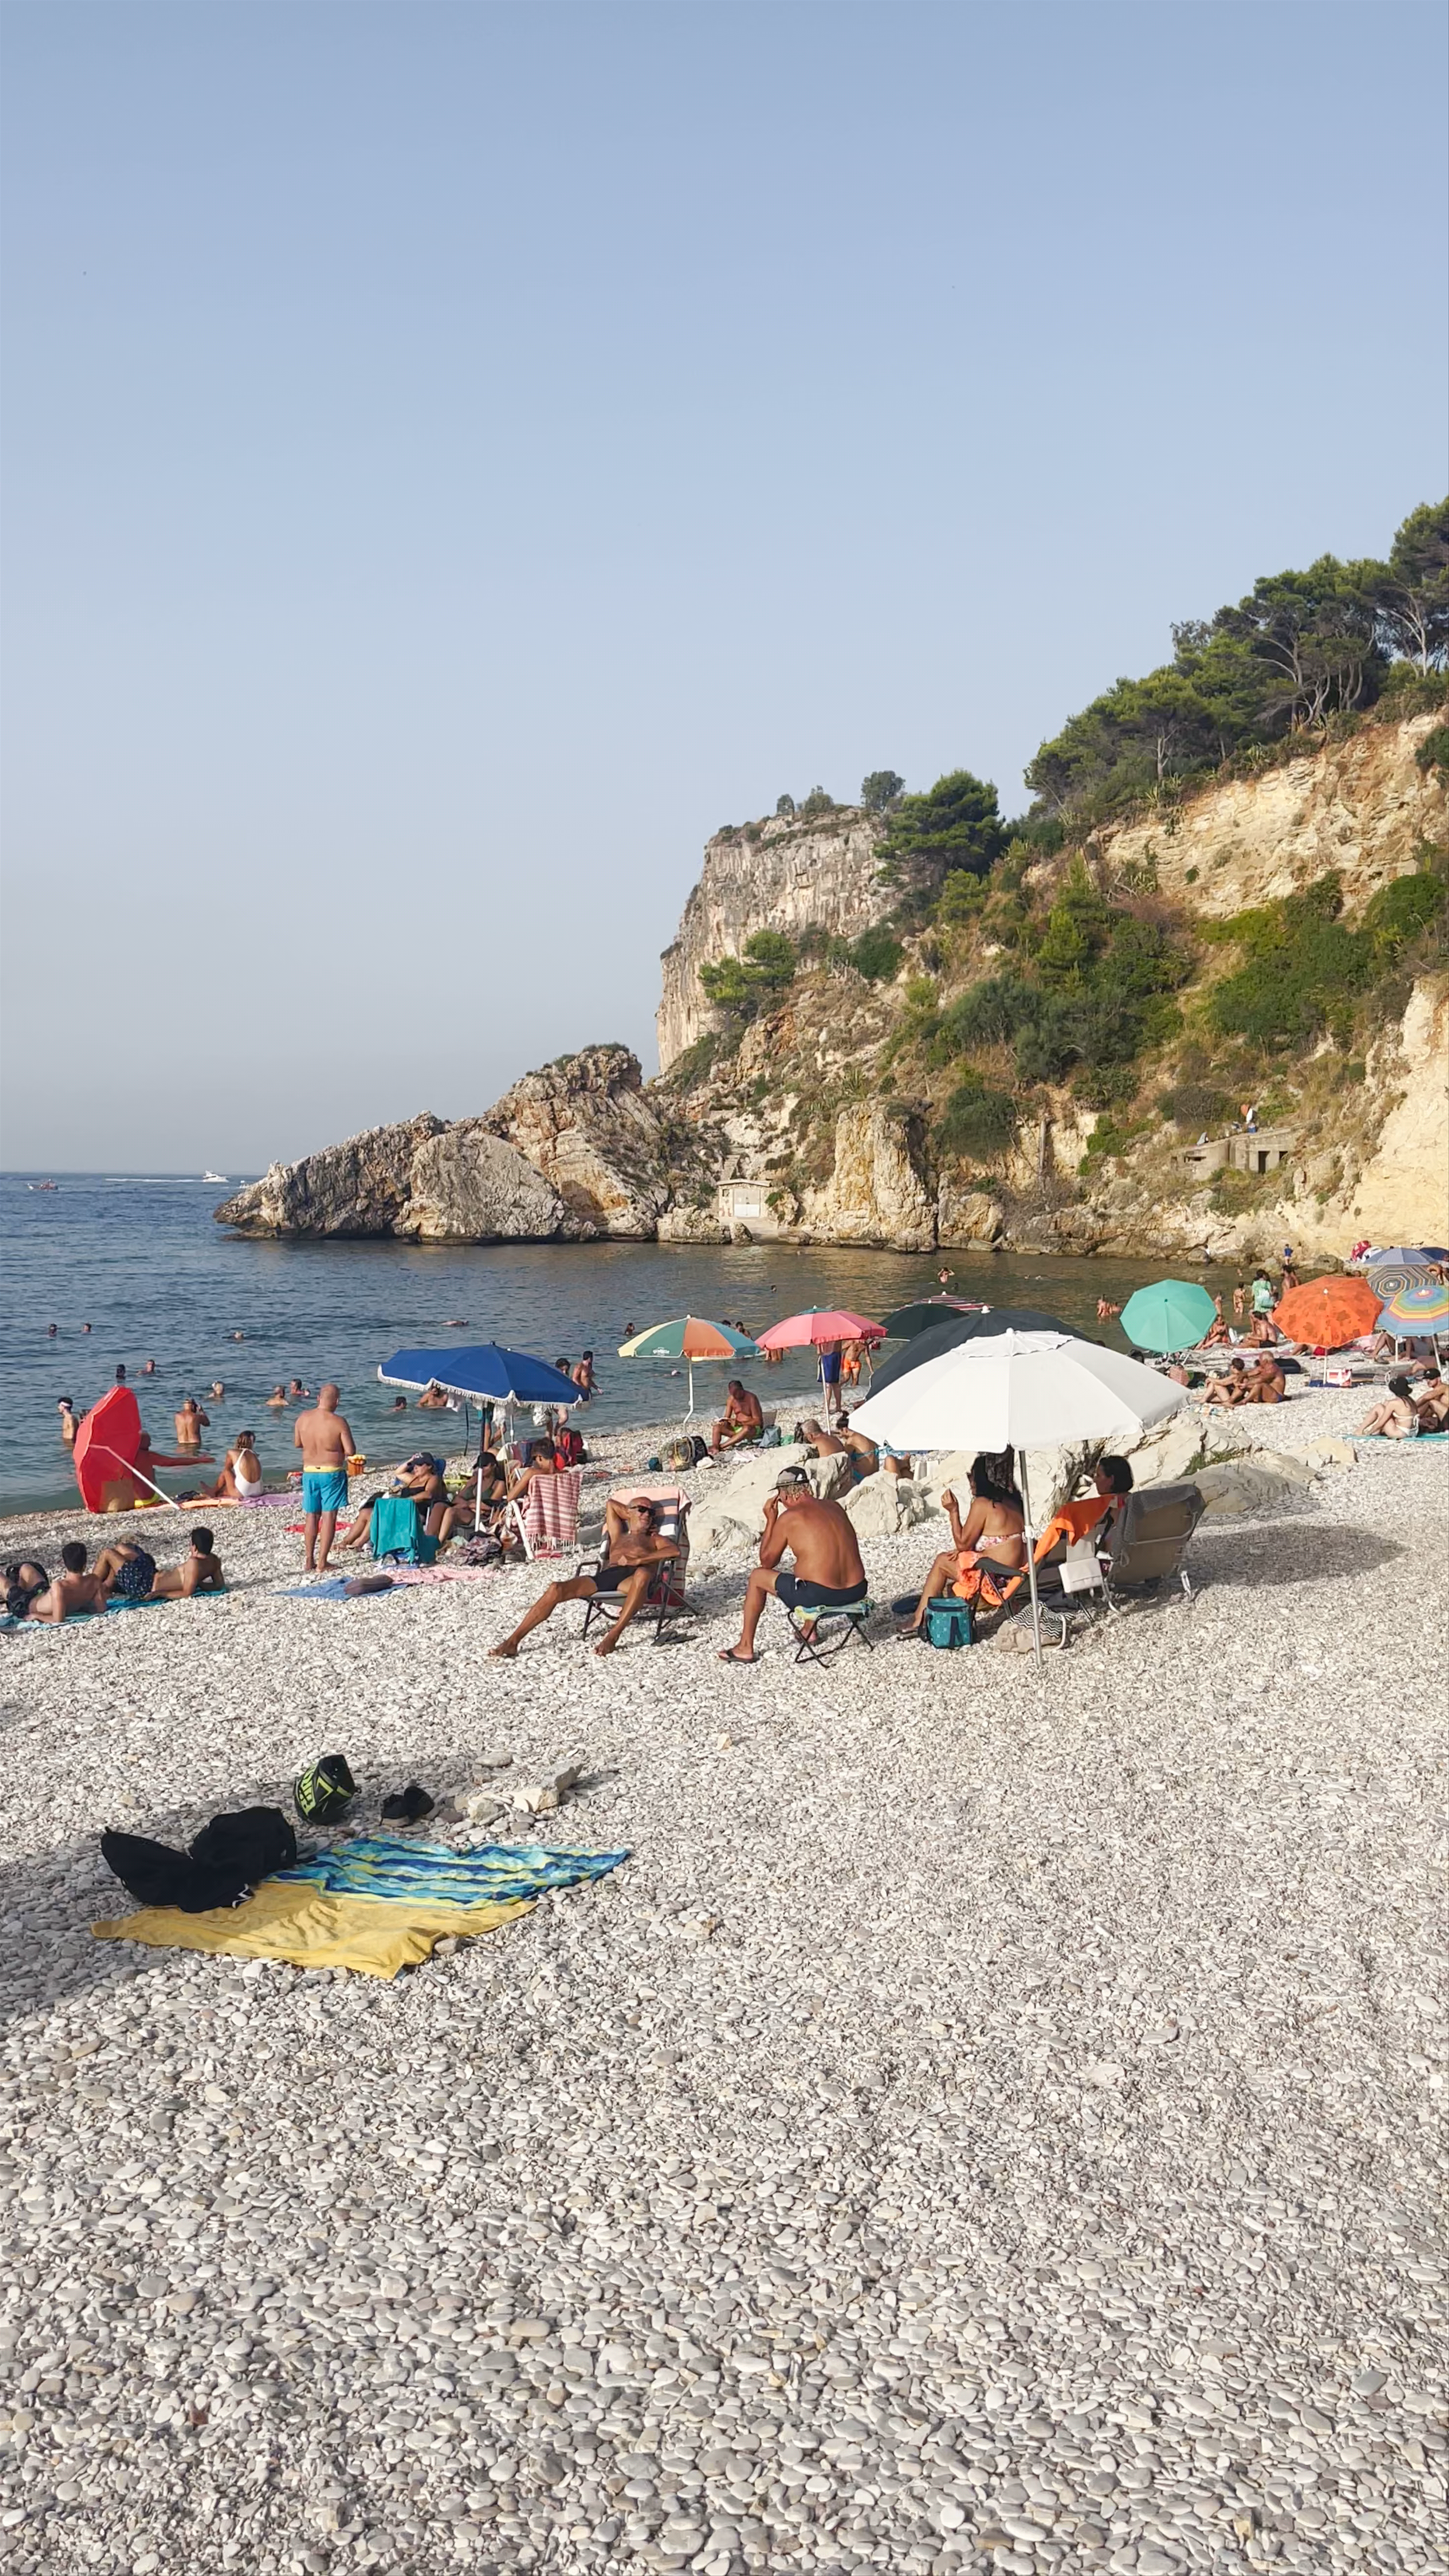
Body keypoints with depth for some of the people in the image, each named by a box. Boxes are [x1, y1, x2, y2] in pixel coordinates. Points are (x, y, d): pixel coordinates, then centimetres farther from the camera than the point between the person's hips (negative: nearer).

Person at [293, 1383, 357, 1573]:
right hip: (332, 1473, -4)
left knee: (311, 1516, 15)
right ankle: (322, 1563, 1)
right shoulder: (339, 1422, -16)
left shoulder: (303, 1419, -3)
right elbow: (350, 1451, -15)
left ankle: (309, 1561, 18)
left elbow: (297, 1444, 11)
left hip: (309, 1472, 4)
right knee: (329, 1516, 1)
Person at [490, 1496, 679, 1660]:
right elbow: (611, 1504, 49)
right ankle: (513, 1641, -25)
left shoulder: (655, 1539, 29)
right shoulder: (618, 1536, 40)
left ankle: (614, 1636, -39)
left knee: (643, 1573, -42)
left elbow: (675, 1550, 6)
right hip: (603, 1578, 4)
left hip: (630, 1578, -3)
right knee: (557, 1589, -21)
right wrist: (632, 1516, 40)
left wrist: (638, 1560, -6)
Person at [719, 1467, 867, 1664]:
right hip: (856, 1593, 6)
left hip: (818, 1596, -6)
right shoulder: (835, 1507, 10)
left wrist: (771, 1520, 11)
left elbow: (767, 1562, 5)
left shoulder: (789, 1518, -7)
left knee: (758, 1576, 16)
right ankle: (810, 1630, 51)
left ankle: (745, 1648, 21)